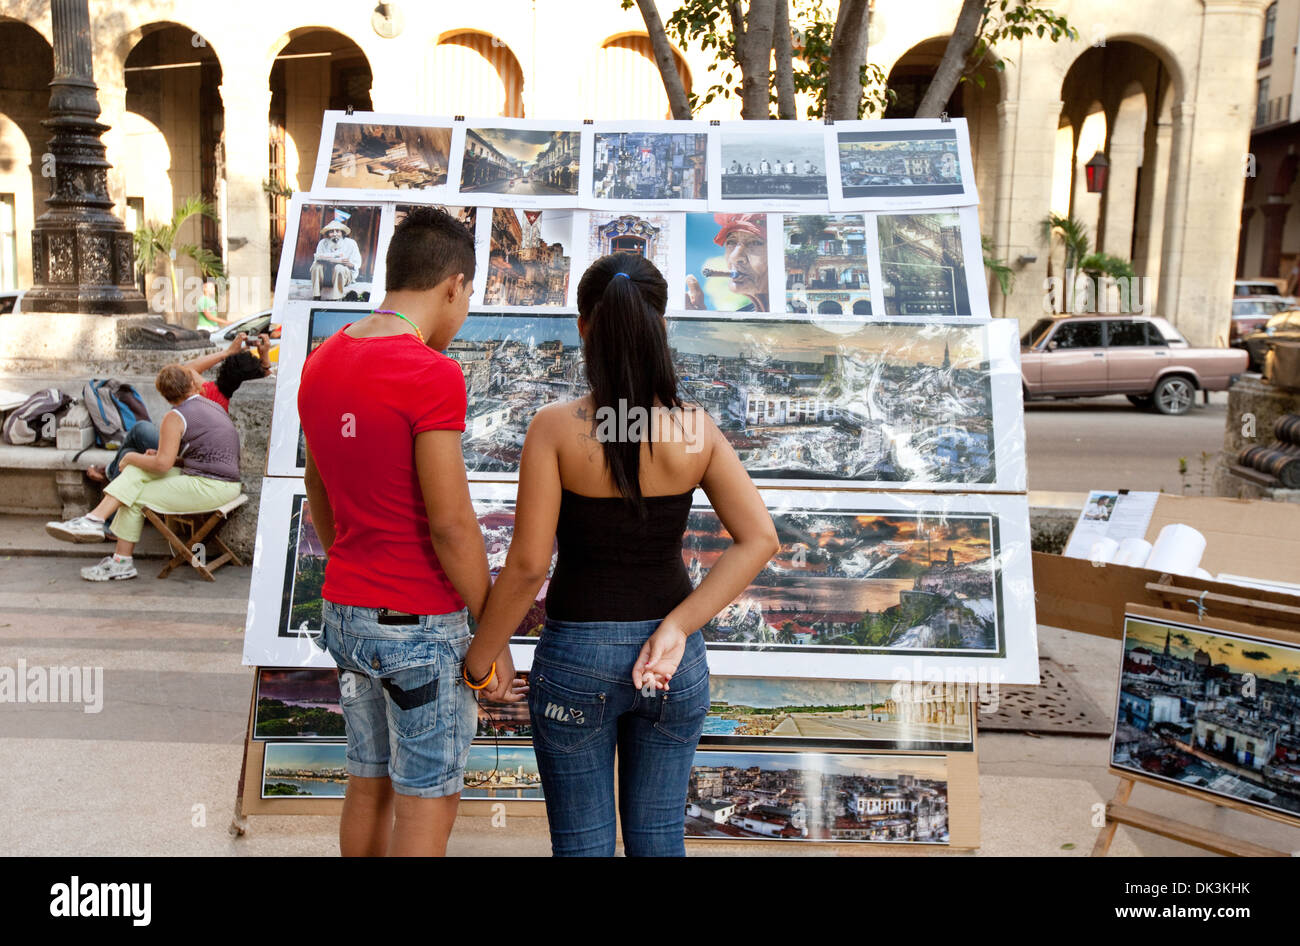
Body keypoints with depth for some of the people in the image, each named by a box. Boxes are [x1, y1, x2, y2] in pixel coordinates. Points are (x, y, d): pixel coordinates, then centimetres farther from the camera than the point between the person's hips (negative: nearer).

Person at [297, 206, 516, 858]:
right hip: (420, 622, -8)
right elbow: (451, 525, -20)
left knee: (368, 786, 21)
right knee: (428, 803, 7)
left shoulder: (320, 363, 6)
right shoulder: (432, 375, -20)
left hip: (344, 609, 8)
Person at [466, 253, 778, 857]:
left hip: (575, 655, -2)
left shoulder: (555, 428, -17)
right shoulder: (695, 430, -8)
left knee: (582, 844, 15)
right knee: (658, 838, 19)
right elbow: (760, 540, -13)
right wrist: (677, 627, -12)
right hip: (675, 664, 3)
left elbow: (527, 565, -16)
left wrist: (477, 658, -2)